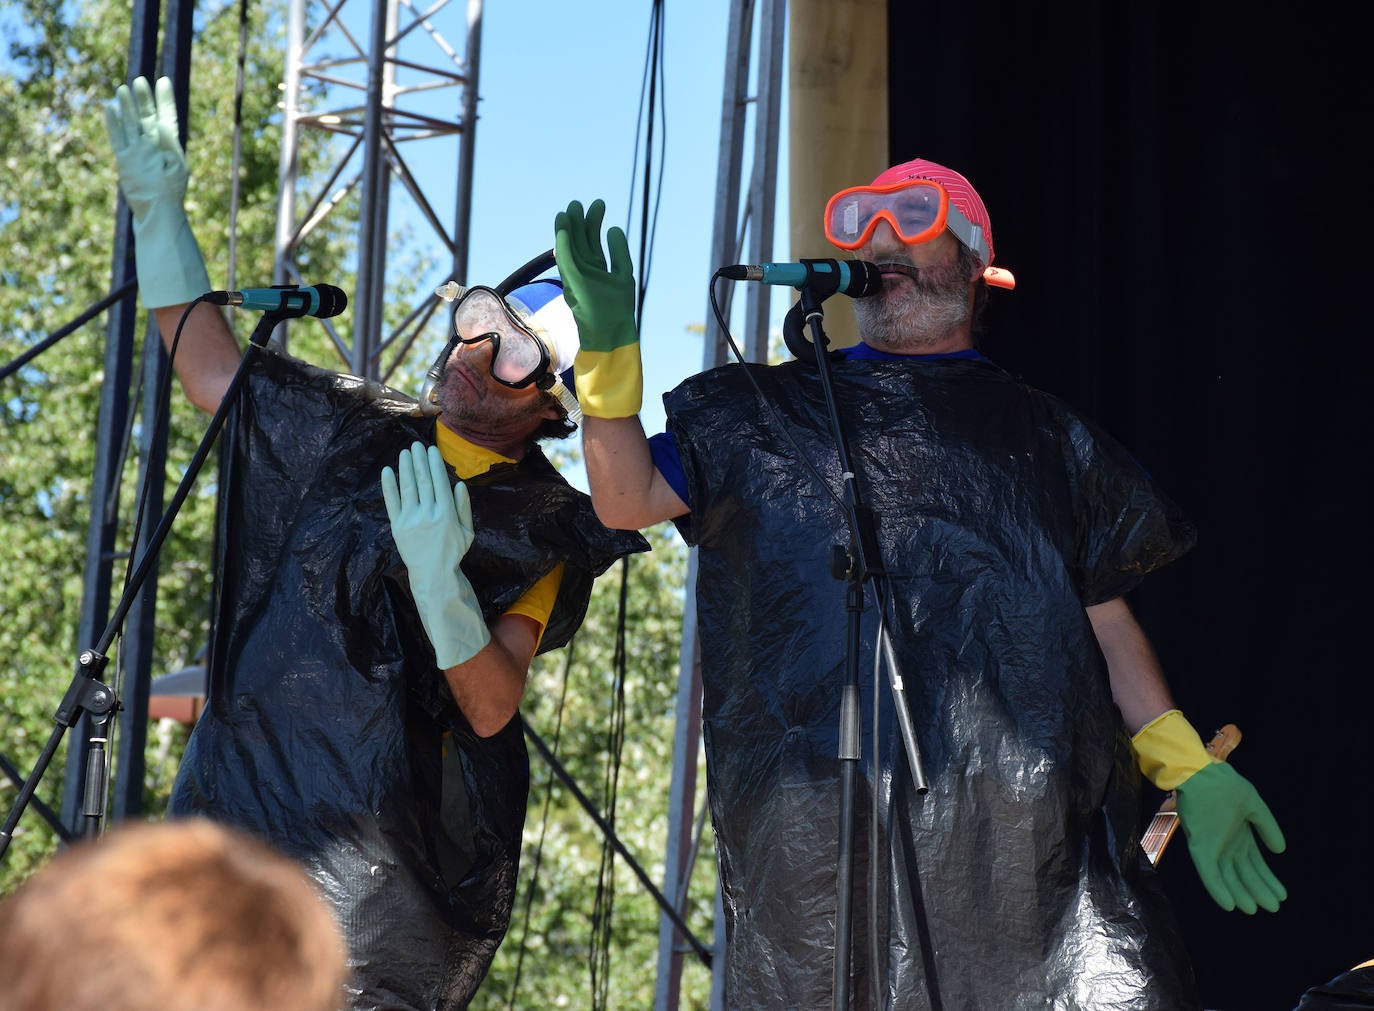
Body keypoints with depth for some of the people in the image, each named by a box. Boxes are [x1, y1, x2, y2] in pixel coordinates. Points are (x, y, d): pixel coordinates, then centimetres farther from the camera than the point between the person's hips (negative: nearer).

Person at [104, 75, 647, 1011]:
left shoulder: (546, 534, -3)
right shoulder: (351, 433, 12)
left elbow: (493, 710, -13)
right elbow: (208, 362, 23)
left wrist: (438, 580, -28)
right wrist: (160, 206, 16)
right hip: (232, 816, 5)